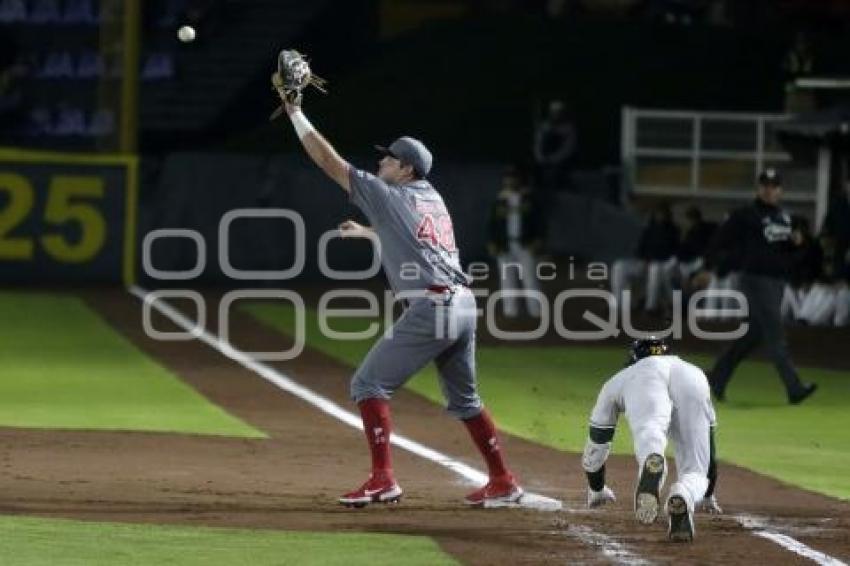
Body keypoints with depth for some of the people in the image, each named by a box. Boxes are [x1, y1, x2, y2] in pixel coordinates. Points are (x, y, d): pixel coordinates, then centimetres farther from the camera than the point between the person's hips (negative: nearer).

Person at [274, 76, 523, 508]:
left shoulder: (388, 195, 0)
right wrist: (367, 232, 51)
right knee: (464, 398, 21)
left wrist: (295, 113, 5)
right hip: (464, 306, 8)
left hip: (429, 307, -8)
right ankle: (502, 483, 21)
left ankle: (382, 479, -14)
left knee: (368, 384, -3)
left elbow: (329, 161, 0)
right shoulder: (431, 197, 20)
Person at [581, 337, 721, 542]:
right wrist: (708, 496, 69)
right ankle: (683, 498, -37)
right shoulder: (697, 372, 49)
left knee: (648, 437, -30)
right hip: (692, 382, 1)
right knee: (694, 471, 1)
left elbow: (595, 447, 52)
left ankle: (652, 466, -69)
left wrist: (596, 490, 71)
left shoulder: (617, 380, 45)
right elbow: (709, 447, 56)